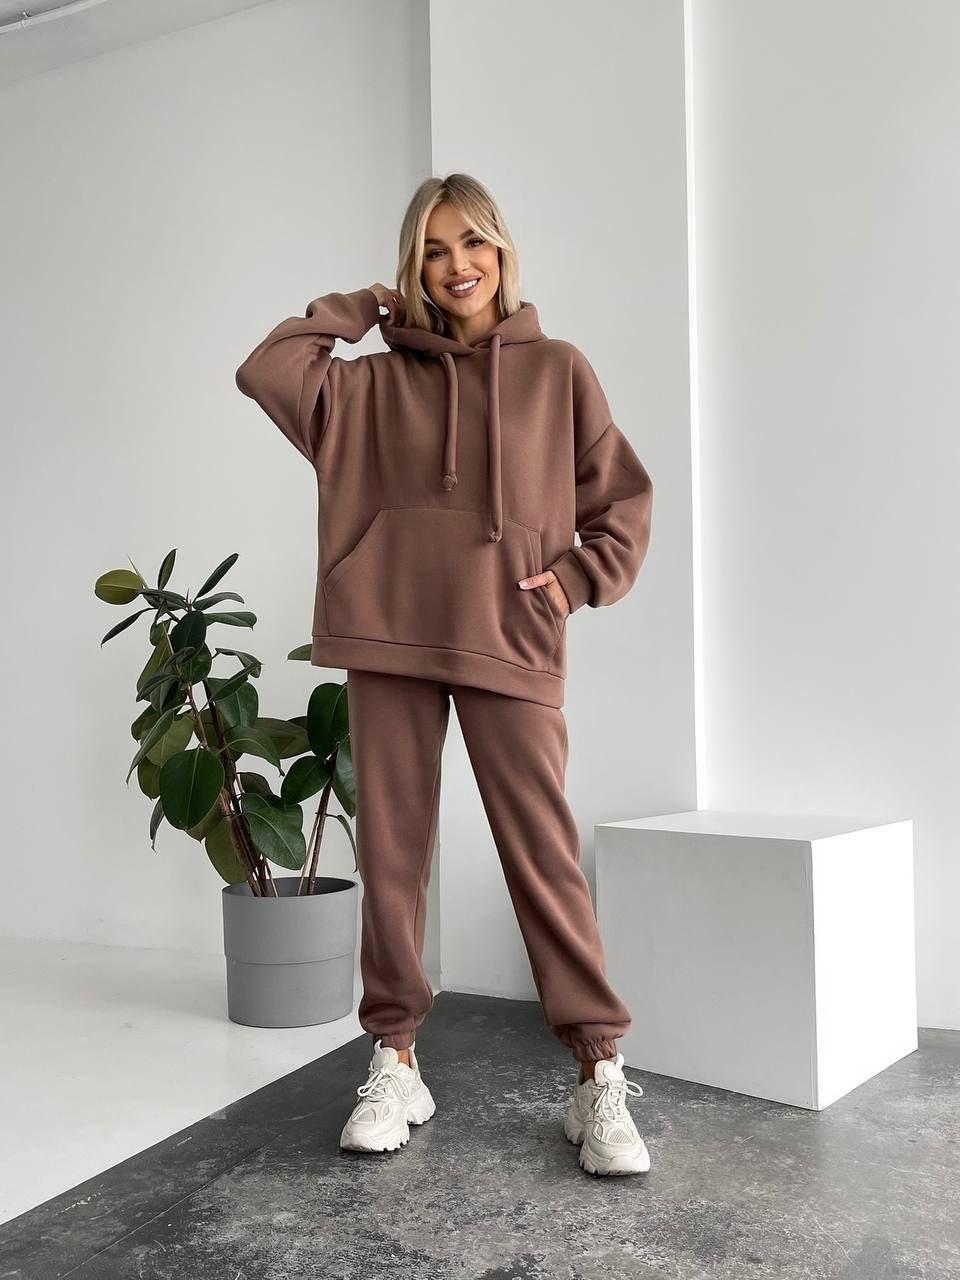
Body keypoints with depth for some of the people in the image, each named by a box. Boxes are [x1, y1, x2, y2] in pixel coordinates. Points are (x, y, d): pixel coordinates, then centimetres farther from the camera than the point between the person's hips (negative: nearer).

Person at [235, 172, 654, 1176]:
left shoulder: (557, 371, 9)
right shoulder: (379, 382, 12)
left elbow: (623, 497, 10)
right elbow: (267, 370, 4)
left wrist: (582, 577, -5)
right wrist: (362, 309, 9)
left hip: (509, 643, -2)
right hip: (390, 641, 2)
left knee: (542, 852, -5)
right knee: (391, 851, 5)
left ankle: (599, 1076, 2)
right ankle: (395, 1063, 16)